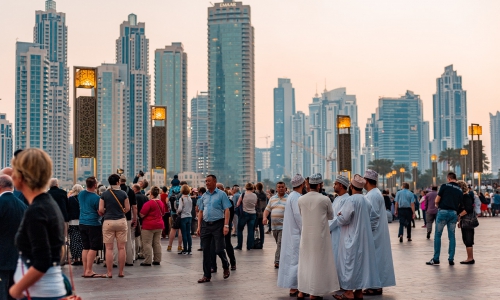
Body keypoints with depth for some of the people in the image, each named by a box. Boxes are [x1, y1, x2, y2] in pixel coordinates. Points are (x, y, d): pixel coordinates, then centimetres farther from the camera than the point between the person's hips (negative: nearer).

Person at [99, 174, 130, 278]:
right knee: (121, 247, 6)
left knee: (109, 248, 3)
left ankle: (109, 272, 3)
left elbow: (100, 210, -3)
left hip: (108, 222, 0)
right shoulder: (123, 194, 0)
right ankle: (121, 272, 9)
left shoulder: (104, 194, -1)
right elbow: (127, 208, 2)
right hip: (121, 221, 0)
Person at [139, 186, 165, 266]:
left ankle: (148, 261, -2)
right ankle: (157, 260, 15)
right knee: (157, 243, 12)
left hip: (149, 226, -7)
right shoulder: (161, 203, 5)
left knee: (147, 244, -1)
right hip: (159, 225, 7)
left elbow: (142, 215, -15)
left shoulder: (149, 203, -17)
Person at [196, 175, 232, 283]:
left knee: (219, 249, -5)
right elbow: (200, 212, 15)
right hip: (205, 224, 5)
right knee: (206, 250, 5)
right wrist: (199, 226, 7)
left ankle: (226, 267, 25)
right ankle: (207, 275, 12)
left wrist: (226, 225, -15)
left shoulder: (221, 194, -2)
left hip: (218, 224, -5)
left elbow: (226, 210, -7)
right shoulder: (204, 196, 12)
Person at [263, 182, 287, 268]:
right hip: (274, 226, 5)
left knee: (280, 244, -12)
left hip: (284, 226, -5)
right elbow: (267, 209, 14)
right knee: (279, 244, 12)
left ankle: (277, 261, -13)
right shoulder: (272, 198, 15)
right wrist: (265, 217, -4)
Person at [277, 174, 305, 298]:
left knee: (291, 259, 12)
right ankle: (295, 288, -6)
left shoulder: (292, 196, 13)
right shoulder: (296, 197, -17)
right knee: (297, 260, -7)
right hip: (296, 233, -10)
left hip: (291, 233, 10)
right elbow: (298, 216, -21)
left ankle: (293, 287, 17)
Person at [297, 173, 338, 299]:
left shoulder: (300, 200, -2)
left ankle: (302, 290, 18)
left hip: (306, 235, 4)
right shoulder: (325, 199, -11)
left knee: (305, 262, 13)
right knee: (318, 263, 4)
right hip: (320, 236, -4)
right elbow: (330, 216, 4)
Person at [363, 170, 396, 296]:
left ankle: (376, 286, 1)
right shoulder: (374, 193, 13)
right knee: (377, 258, 11)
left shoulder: (373, 195, -18)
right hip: (376, 232, 10)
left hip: (374, 233, -10)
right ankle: (376, 285, 17)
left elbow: (373, 216, -22)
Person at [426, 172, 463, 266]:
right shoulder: (460, 190, 10)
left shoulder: (445, 186, -4)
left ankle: (436, 259, 4)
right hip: (453, 213, 4)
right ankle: (451, 259, 9)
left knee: (437, 235, 4)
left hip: (443, 212, -4)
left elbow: (437, 200, -4)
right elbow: (460, 204, 9)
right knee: (452, 236, 10)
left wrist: (437, 205, 16)